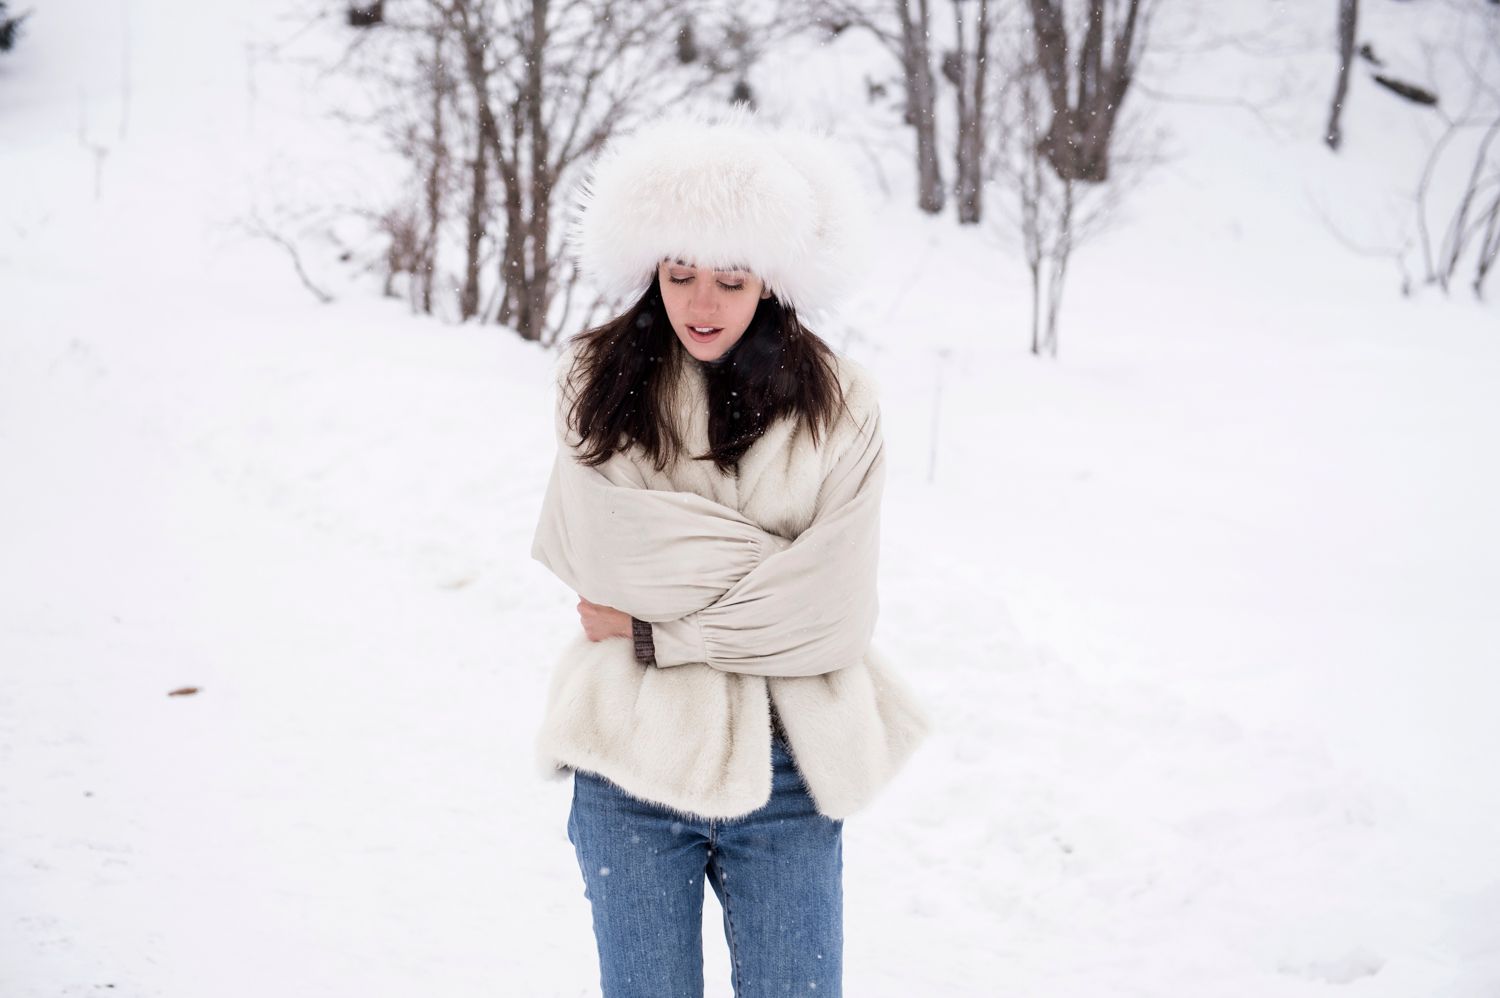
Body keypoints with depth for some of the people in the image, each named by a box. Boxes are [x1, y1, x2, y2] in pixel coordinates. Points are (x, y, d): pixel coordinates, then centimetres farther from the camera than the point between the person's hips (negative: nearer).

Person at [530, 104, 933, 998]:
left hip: (785, 768, 0)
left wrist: (654, 635, -9)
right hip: (633, 760, 1)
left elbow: (834, 612, -11)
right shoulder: (600, 381, 0)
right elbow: (605, 557, -12)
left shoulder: (836, 404, -3)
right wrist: (772, 559, -9)